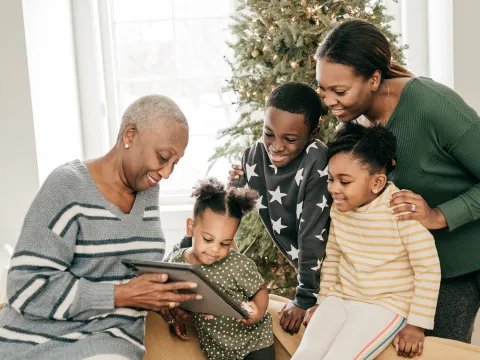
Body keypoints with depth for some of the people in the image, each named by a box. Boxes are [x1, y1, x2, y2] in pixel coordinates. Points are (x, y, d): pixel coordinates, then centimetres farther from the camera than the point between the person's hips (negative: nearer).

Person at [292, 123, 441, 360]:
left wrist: (417, 324, -13)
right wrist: (324, 302, 15)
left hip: (386, 305, -5)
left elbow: (428, 269, -16)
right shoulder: (338, 208, -1)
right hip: (341, 298, 6)